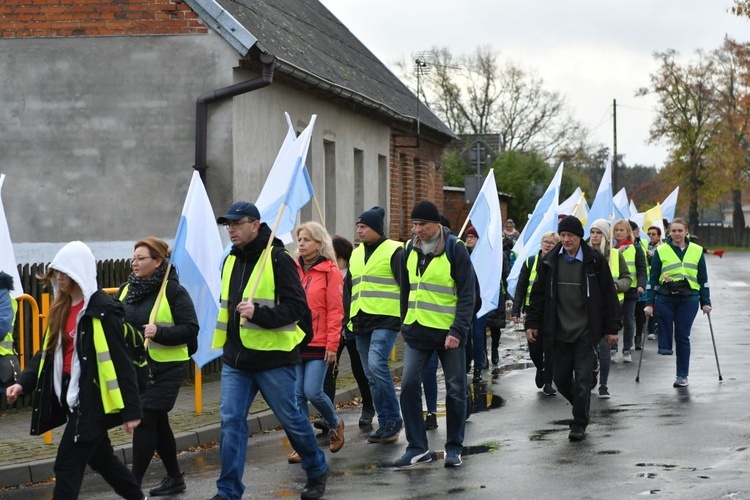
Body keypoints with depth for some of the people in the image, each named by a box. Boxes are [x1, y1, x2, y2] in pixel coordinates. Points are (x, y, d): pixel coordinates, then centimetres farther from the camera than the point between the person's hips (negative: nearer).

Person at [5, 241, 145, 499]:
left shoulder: (102, 309, -15)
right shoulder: (61, 308, 9)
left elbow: (120, 362, -16)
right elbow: (48, 352, 12)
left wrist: (131, 409, -17)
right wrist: (24, 382, -4)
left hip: (93, 397, -8)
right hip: (70, 394, 8)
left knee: (68, 465, -8)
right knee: (100, 458, 20)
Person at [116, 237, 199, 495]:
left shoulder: (173, 290, -12)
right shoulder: (127, 289, 7)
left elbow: (190, 329, -14)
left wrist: (160, 332, -28)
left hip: (165, 368, -7)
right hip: (136, 367, 7)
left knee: (144, 421, -10)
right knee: (157, 422, 15)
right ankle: (174, 478, 29)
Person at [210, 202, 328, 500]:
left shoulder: (277, 259, -12)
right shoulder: (231, 260, 10)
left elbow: (297, 308, -17)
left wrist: (259, 314, -29)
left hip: (273, 356, -6)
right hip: (236, 359, 6)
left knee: (290, 418, 8)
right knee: (231, 421, -1)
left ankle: (317, 470, 30)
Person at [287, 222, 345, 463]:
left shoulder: (330, 271, -4)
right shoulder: (293, 269, 9)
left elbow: (335, 310, -6)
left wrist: (332, 344, -11)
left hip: (318, 344, -5)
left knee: (313, 391, -10)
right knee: (297, 395, 3)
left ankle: (335, 423, 19)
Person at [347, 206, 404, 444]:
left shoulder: (394, 251, -4)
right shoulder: (355, 255, 18)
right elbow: (348, 289, 24)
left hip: (385, 320, -8)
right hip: (361, 323, 8)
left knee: (376, 365, -22)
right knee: (372, 377, 8)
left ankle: (393, 419, -11)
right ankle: (386, 424, 15)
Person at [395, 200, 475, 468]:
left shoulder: (455, 249, -9)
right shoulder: (410, 250, 7)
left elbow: (467, 294, -11)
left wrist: (458, 331, -18)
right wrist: (405, 324, 13)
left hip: (449, 332, -4)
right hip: (417, 332, 4)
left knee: (455, 390, 5)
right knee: (409, 385, -6)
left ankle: (454, 448, 17)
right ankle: (417, 447, 3)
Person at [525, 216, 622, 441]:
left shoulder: (595, 261, -4)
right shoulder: (549, 262, 3)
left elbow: (608, 295, 0)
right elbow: (538, 294, 9)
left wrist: (612, 328, -1)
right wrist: (532, 323, 4)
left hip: (585, 332, -3)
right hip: (559, 332, 3)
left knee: (583, 379, -5)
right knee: (561, 380, 7)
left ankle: (579, 425, 5)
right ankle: (581, 408, 33)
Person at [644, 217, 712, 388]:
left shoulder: (697, 251, 7)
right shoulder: (661, 251, 2)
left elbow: (703, 279, 11)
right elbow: (653, 278, 4)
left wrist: (705, 302, 7)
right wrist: (649, 302, 0)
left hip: (688, 299, 0)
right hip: (665, 297, 0)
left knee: (682, 336, 2)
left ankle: (682, 375, 9)